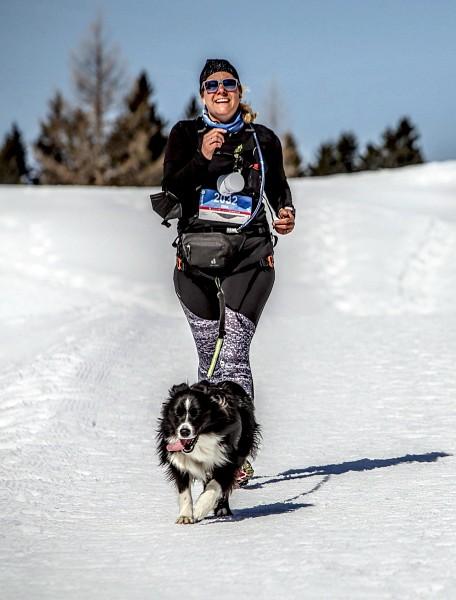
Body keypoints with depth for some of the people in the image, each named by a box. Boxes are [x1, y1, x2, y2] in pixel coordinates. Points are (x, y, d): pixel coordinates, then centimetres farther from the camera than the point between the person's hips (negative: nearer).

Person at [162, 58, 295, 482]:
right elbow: (170, 190, -2)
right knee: (209, 357, 4)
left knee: (233, 355, -13)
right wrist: (203, 158, -16)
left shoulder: (263, 139, 10)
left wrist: (287, 213, 3)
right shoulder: (186, 134, 8)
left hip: (250, 254, -1)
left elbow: (278, 187, 24)